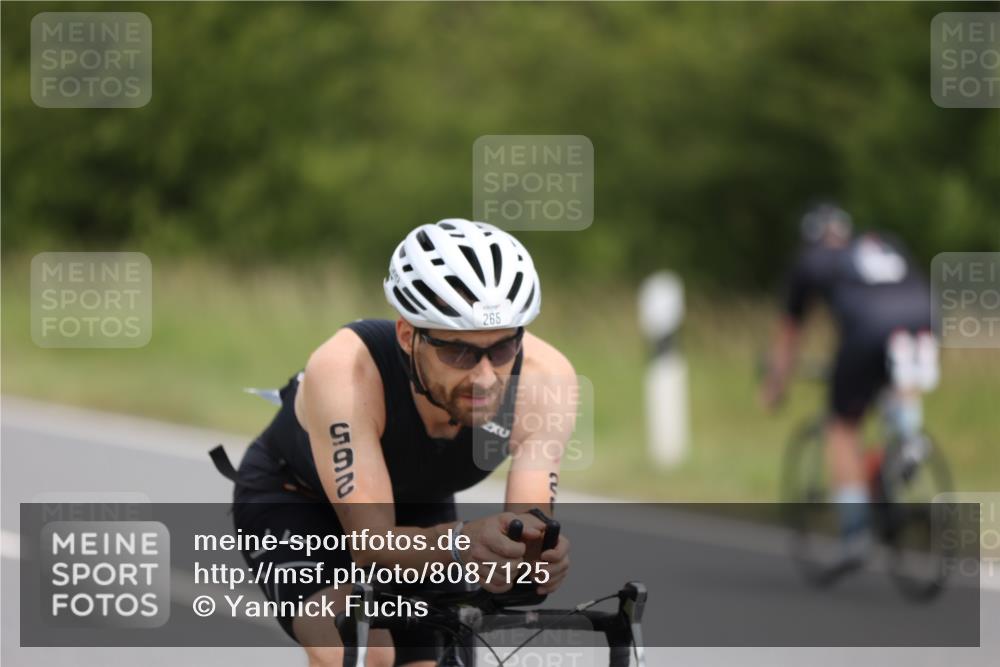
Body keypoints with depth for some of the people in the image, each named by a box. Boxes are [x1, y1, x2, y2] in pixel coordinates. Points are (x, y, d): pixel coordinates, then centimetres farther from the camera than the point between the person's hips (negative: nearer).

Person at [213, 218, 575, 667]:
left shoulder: (545, 378, -33)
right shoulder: (345, 370, -42)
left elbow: (529, 534, -33)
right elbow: (372, 542, -43)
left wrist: (544, 557, -59)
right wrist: (460, 543, -64)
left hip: (415, 509, 4)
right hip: (291, 499, -4)